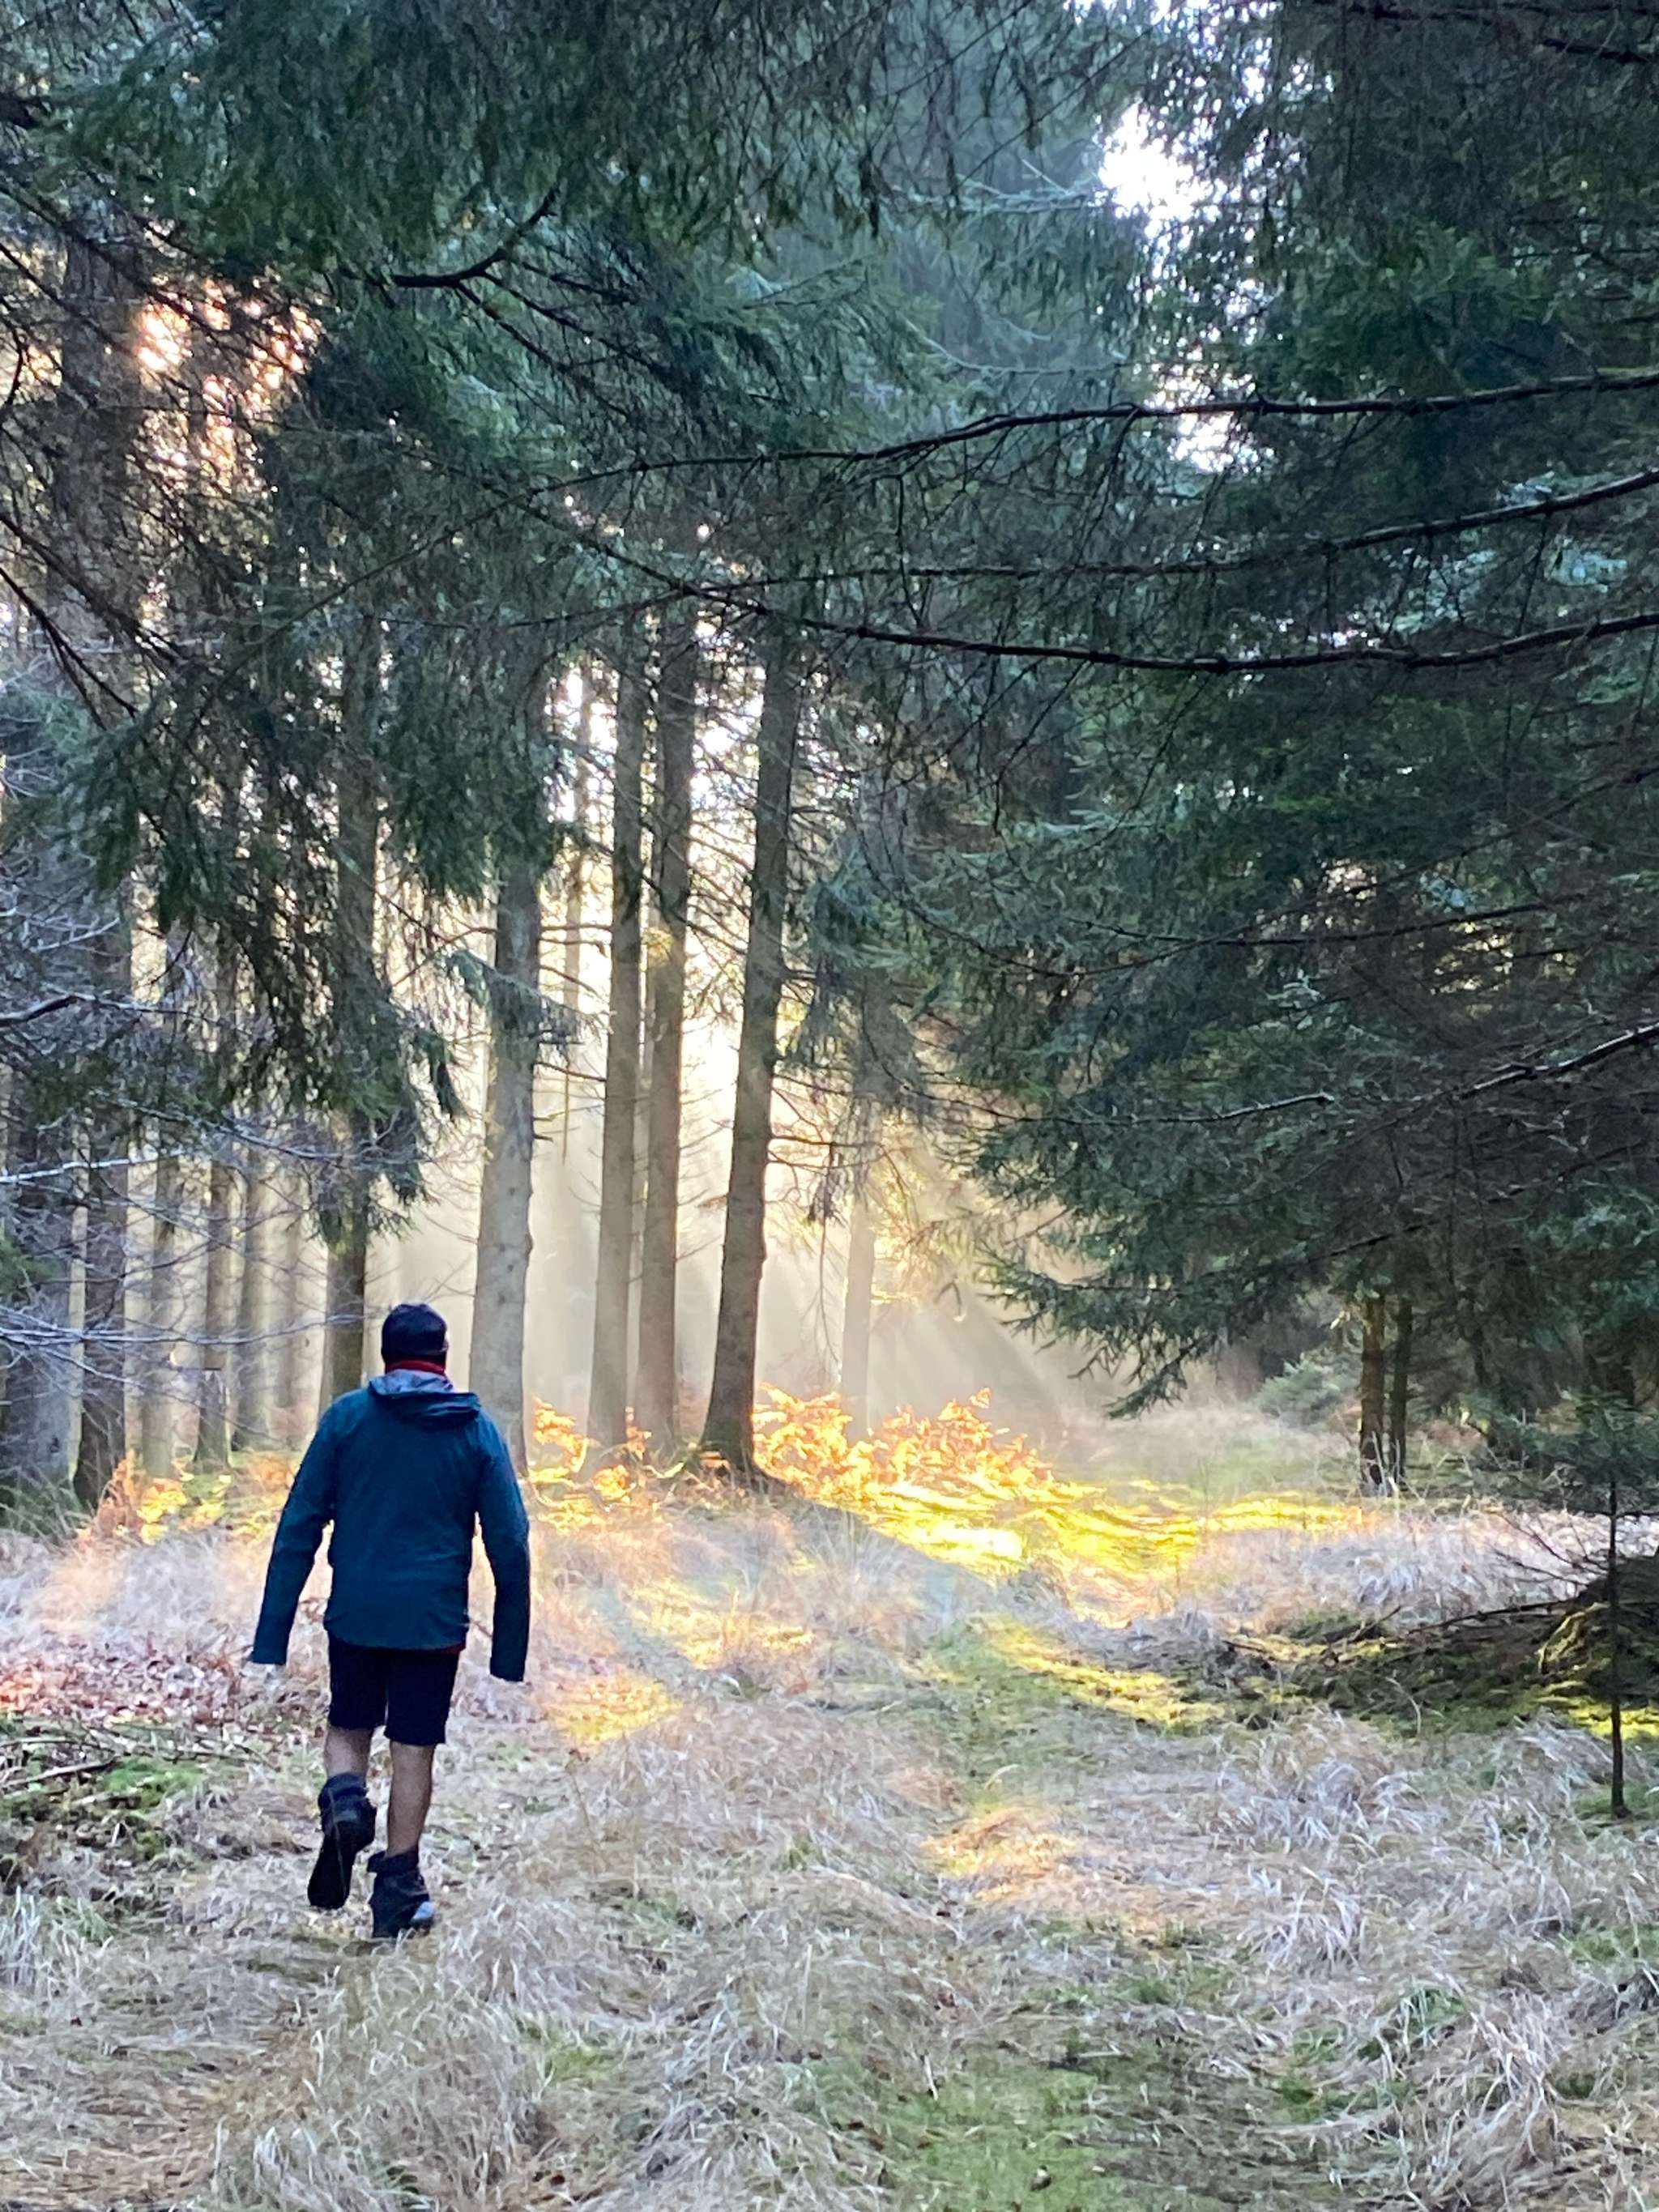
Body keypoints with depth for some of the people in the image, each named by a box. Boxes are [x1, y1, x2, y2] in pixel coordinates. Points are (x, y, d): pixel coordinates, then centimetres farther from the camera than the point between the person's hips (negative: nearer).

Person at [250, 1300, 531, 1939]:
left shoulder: (346, 1418, 0)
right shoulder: (478, 1432, 1)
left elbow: (298, 1527, -2)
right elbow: (510, 1544, 1)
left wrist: (273, 1632, 1)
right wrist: (511, 1646, 7)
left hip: (355, 1615, 0)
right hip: (433, 1621, 0)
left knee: (348, 1729, 18)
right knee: (414, 1749, 9)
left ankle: (345, 1801, -11)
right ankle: (398, 1888, 11)